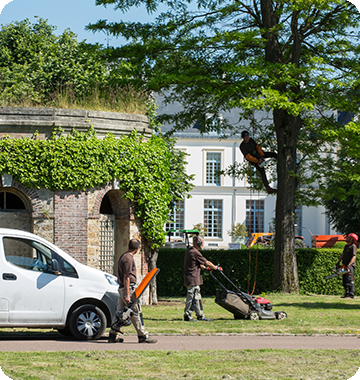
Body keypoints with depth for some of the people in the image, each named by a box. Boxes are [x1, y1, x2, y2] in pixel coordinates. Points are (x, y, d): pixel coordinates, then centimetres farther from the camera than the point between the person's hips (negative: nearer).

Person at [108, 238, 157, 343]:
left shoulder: (123, 256, 16)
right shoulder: (128, 258, -16)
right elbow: (126, 277, -19)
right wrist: (127, 295, -21)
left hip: (122, 287, 10)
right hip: (128, 288, -10)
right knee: (136, 312, -3)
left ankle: (113, 336, 10)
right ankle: (142, 336, 1)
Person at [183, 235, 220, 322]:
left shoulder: (189, 251, 14)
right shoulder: (195, 253, -17)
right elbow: (207, 263, -11)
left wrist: (205, 268, 28)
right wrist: (216, 268, 1)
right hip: (193, 279, -10)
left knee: (197, 298, 13)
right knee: (192, 298, -6)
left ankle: (200, 315, 17)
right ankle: (187, 316, -2)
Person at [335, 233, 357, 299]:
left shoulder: (353, 246, -10)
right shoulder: (346, 246, 18)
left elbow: (354, 257, -18)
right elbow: (343, 255, 24)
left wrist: (349, 265, -26)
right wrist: (338, 262, 15)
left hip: (350, 266, -9)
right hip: (345, 266, 9)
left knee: (350, 281, -13)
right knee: (344, 281, 10)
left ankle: (351, 294, -15)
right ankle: (347, 294, 14)